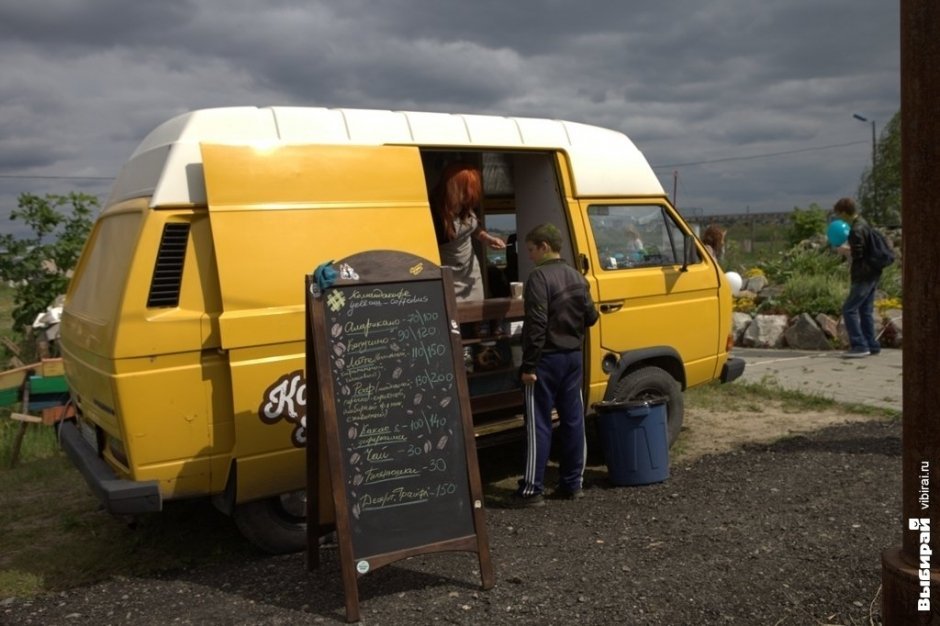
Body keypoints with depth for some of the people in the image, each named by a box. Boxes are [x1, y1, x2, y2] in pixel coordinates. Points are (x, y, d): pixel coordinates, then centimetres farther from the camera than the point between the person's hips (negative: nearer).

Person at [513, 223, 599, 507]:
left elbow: (536, 325, -20)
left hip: (546, 359, -7)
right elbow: (590, 316, 12)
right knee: (573, 420, 11)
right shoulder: (577, 277, 9)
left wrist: (528, 365, -17)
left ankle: (532, 490, 1)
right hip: (572, 357, 8)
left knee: (539, 425, -3)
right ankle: (572, 483, 19)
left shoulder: (539, 277, -15)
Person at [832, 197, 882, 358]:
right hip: (872, 274, 10)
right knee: (865, 310, 15)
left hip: (864, 276, -10)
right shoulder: (863, 223, 12)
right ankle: (871, 345, 19)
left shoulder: (856, 230, -20)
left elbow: (856, 255, -21)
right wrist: (847, 248, 10)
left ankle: (859, 346, -10)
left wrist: (844, 250, -6)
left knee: (849, 309, -8)